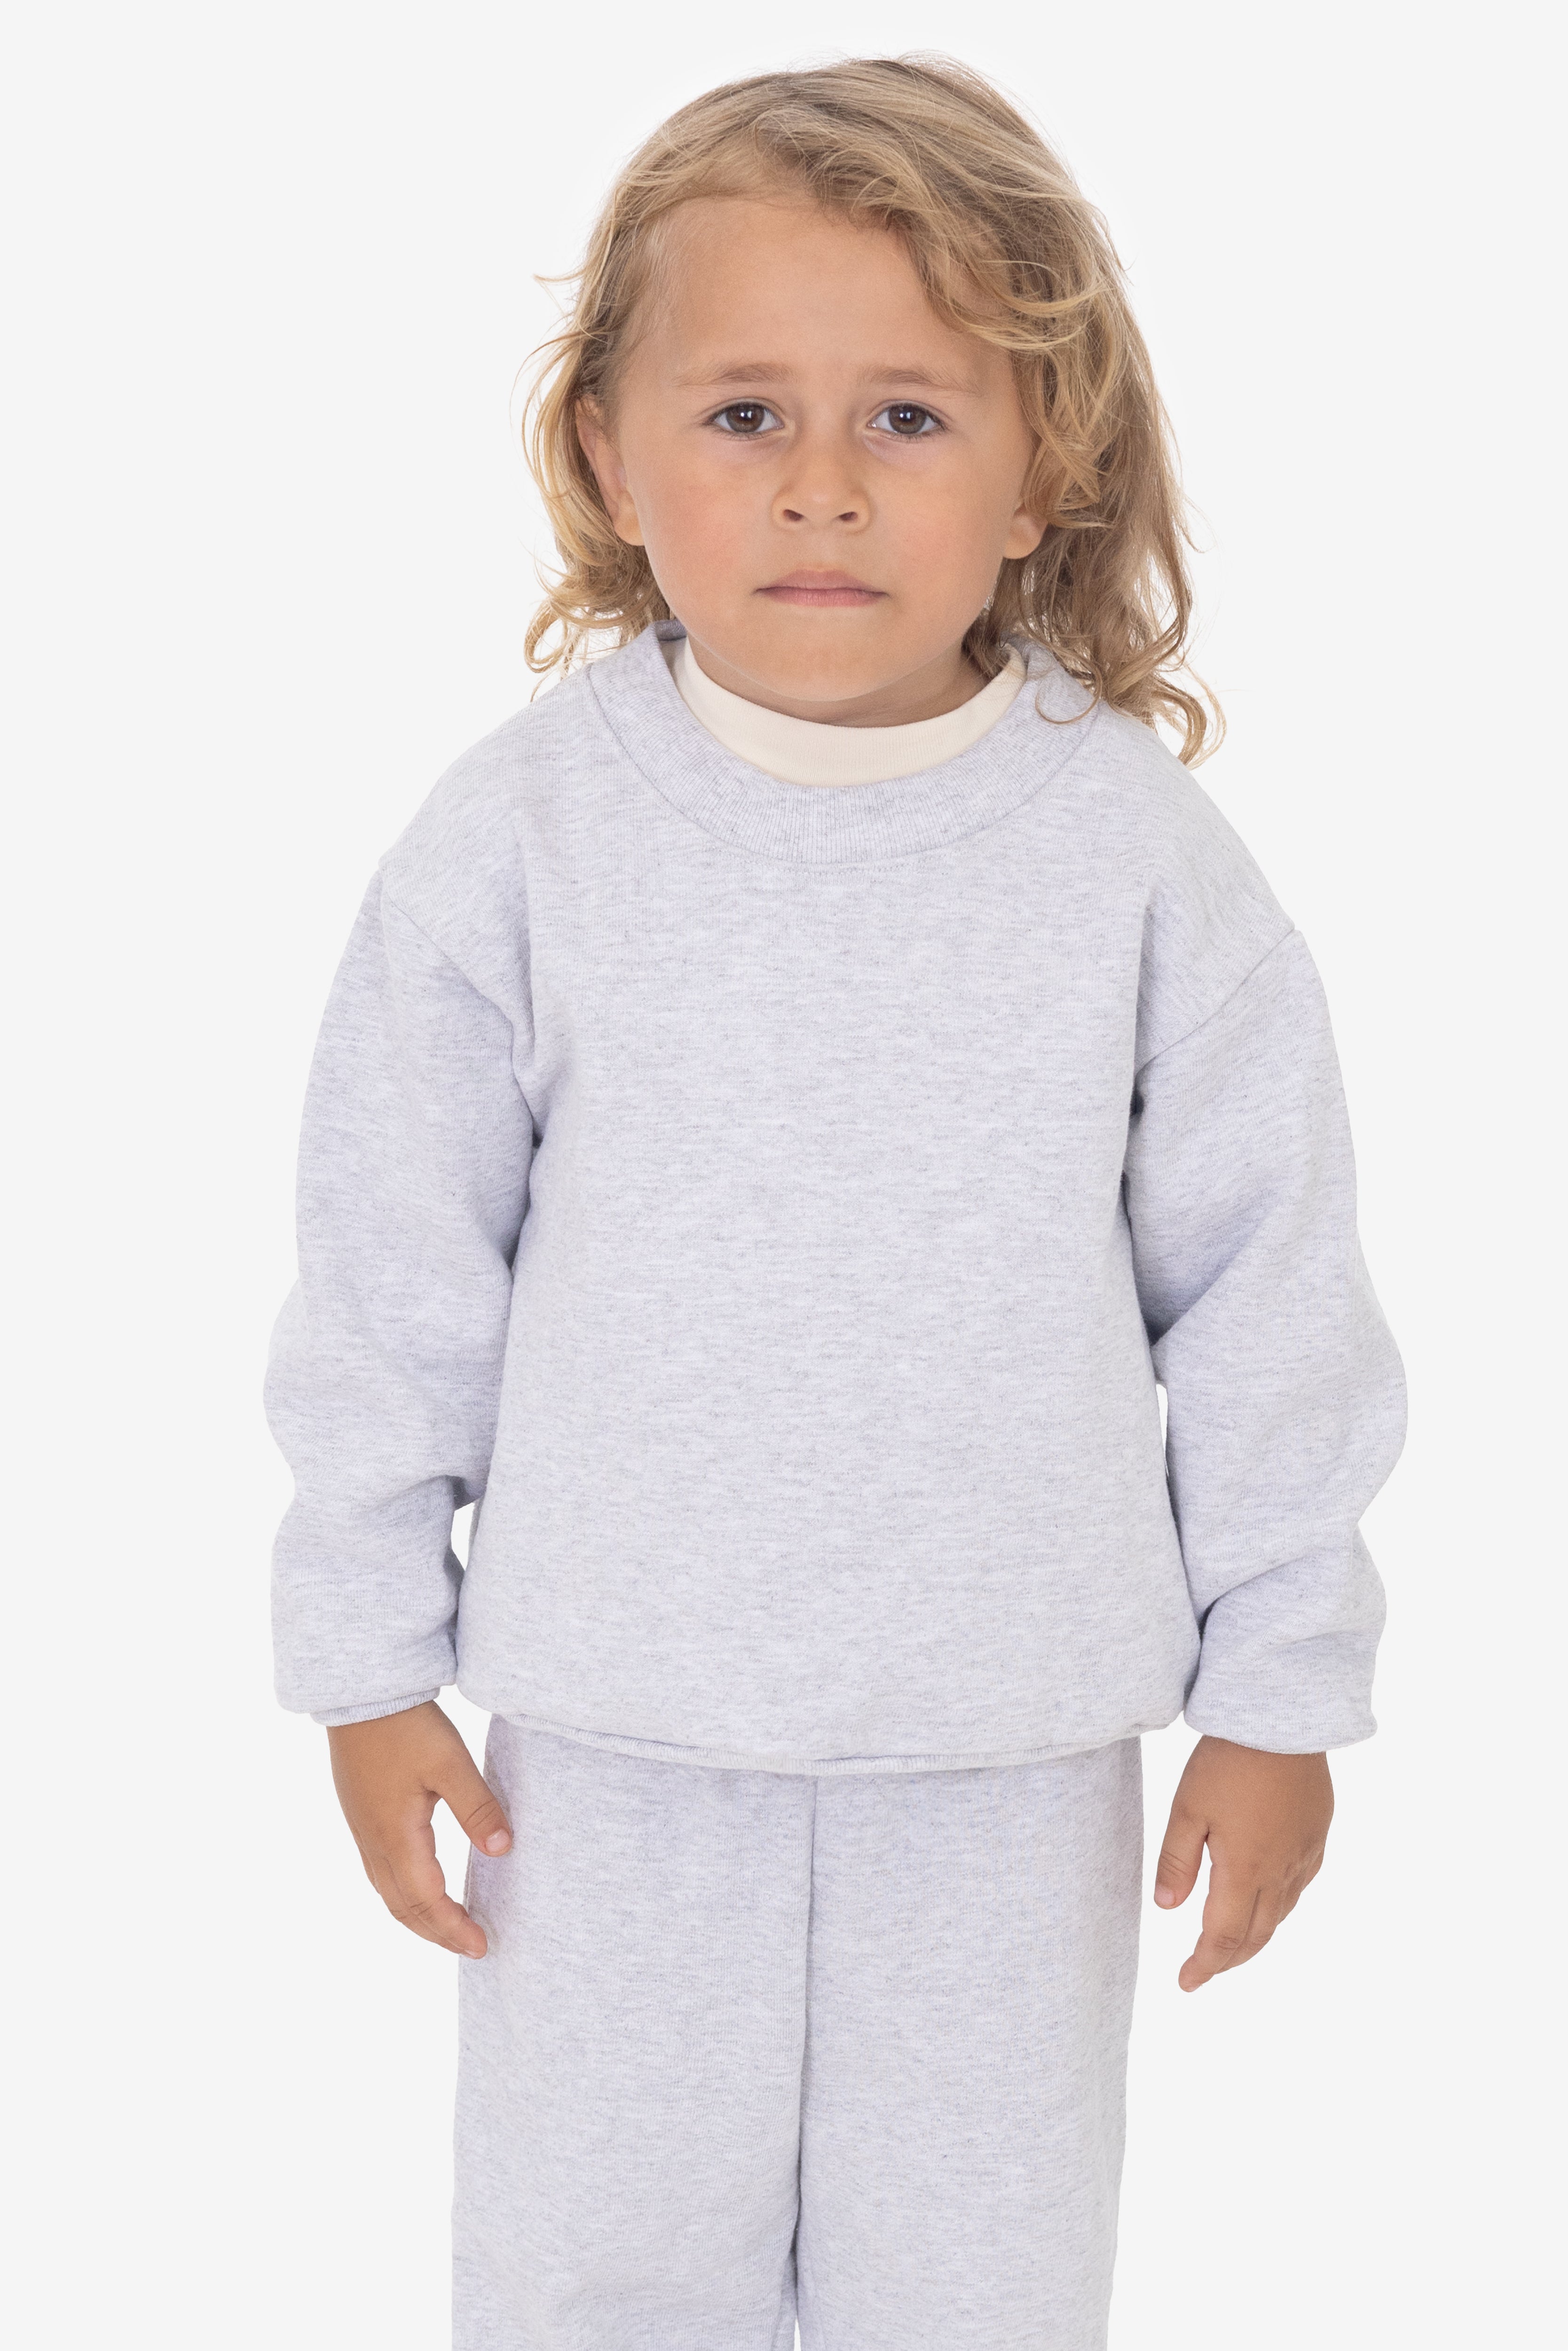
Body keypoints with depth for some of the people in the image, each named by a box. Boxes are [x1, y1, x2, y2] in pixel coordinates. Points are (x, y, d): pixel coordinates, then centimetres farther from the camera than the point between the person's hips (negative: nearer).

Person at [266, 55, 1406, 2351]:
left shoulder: (1134, 849, -10)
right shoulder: (520, 838, -10)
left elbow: (1266, 1283, -1)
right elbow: (399, 1274, -2)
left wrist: (1281, 1687, 3)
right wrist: (370, 1657, 2)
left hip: (1012, 1742, 0)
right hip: (613, 1727, 0)